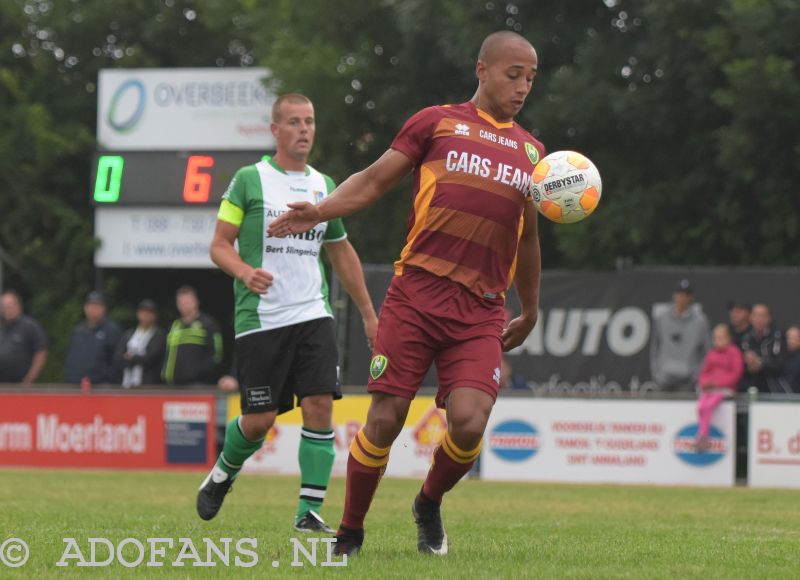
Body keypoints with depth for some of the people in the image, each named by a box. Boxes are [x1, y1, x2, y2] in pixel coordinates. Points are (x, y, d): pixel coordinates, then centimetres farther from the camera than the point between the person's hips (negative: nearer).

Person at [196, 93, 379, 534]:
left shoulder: (324, 185, 14)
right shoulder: (250, 180, 0)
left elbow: (341, 252, 25)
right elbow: (219, 245, 0)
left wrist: (368, 314, 25)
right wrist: (246, 272, -21)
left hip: (313, 315, 4)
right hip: (260, 317, -4)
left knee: (319, 405, -12)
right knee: (259, 419, -3)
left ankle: (309, 512, -7)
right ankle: (221, 476, 28)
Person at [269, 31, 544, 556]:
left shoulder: (531, 151, 19)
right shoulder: (438, 123, 7)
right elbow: (376, 180, 8)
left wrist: (530, 311, 35)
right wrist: (320, 211, -9)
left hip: (482, 314, 2)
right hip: (416, 295, -2)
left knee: (468, 421, -16)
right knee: (385, 419, -5)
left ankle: (429, 504, 14)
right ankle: (350, 533, 14)